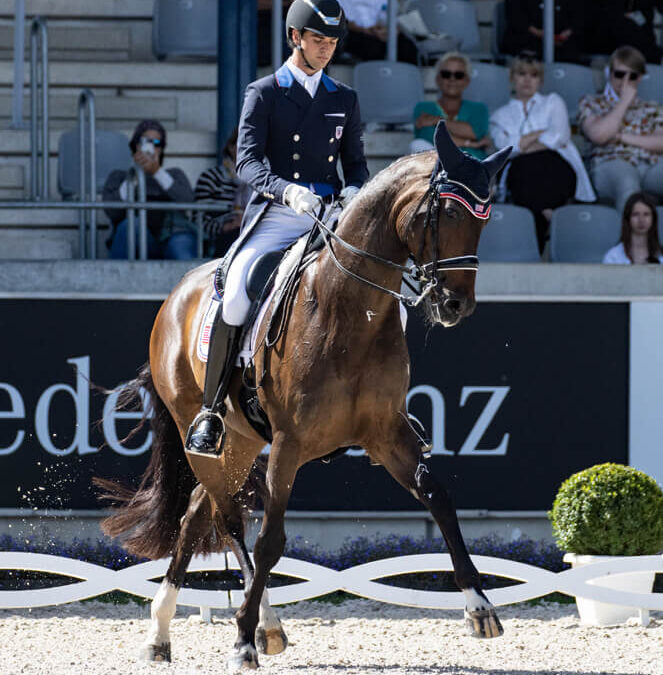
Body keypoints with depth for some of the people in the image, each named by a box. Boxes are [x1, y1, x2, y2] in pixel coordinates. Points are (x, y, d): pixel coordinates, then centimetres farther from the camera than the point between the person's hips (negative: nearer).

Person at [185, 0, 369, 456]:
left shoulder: (344, 100, 17)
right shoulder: (263, 94, 5)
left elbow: (356, 162, 20)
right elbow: (248, 161, -7)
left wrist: (354, 190, -6)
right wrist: (287, 191, -27)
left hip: (329, 220, 3)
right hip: (274, 216, -3)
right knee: (236, 294, -27)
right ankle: (211, 412, -15)